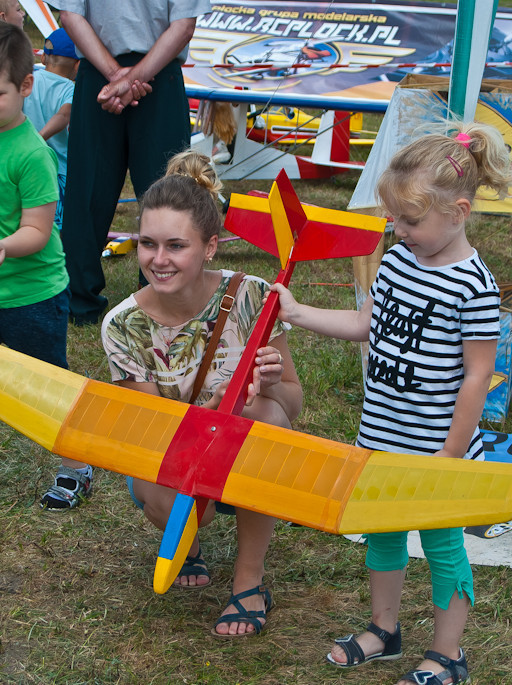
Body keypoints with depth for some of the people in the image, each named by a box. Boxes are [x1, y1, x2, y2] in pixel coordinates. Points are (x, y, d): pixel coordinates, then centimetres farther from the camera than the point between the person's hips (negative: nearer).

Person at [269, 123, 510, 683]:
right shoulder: (397, 259, 0)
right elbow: (365, 324, 11)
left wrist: (450, 457, -15)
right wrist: (296, 313, 3)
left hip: (435, 446, -7)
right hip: (381, 437, 7)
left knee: (441, 543, 8)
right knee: (381, 530, 21)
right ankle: (384, 631, 41)